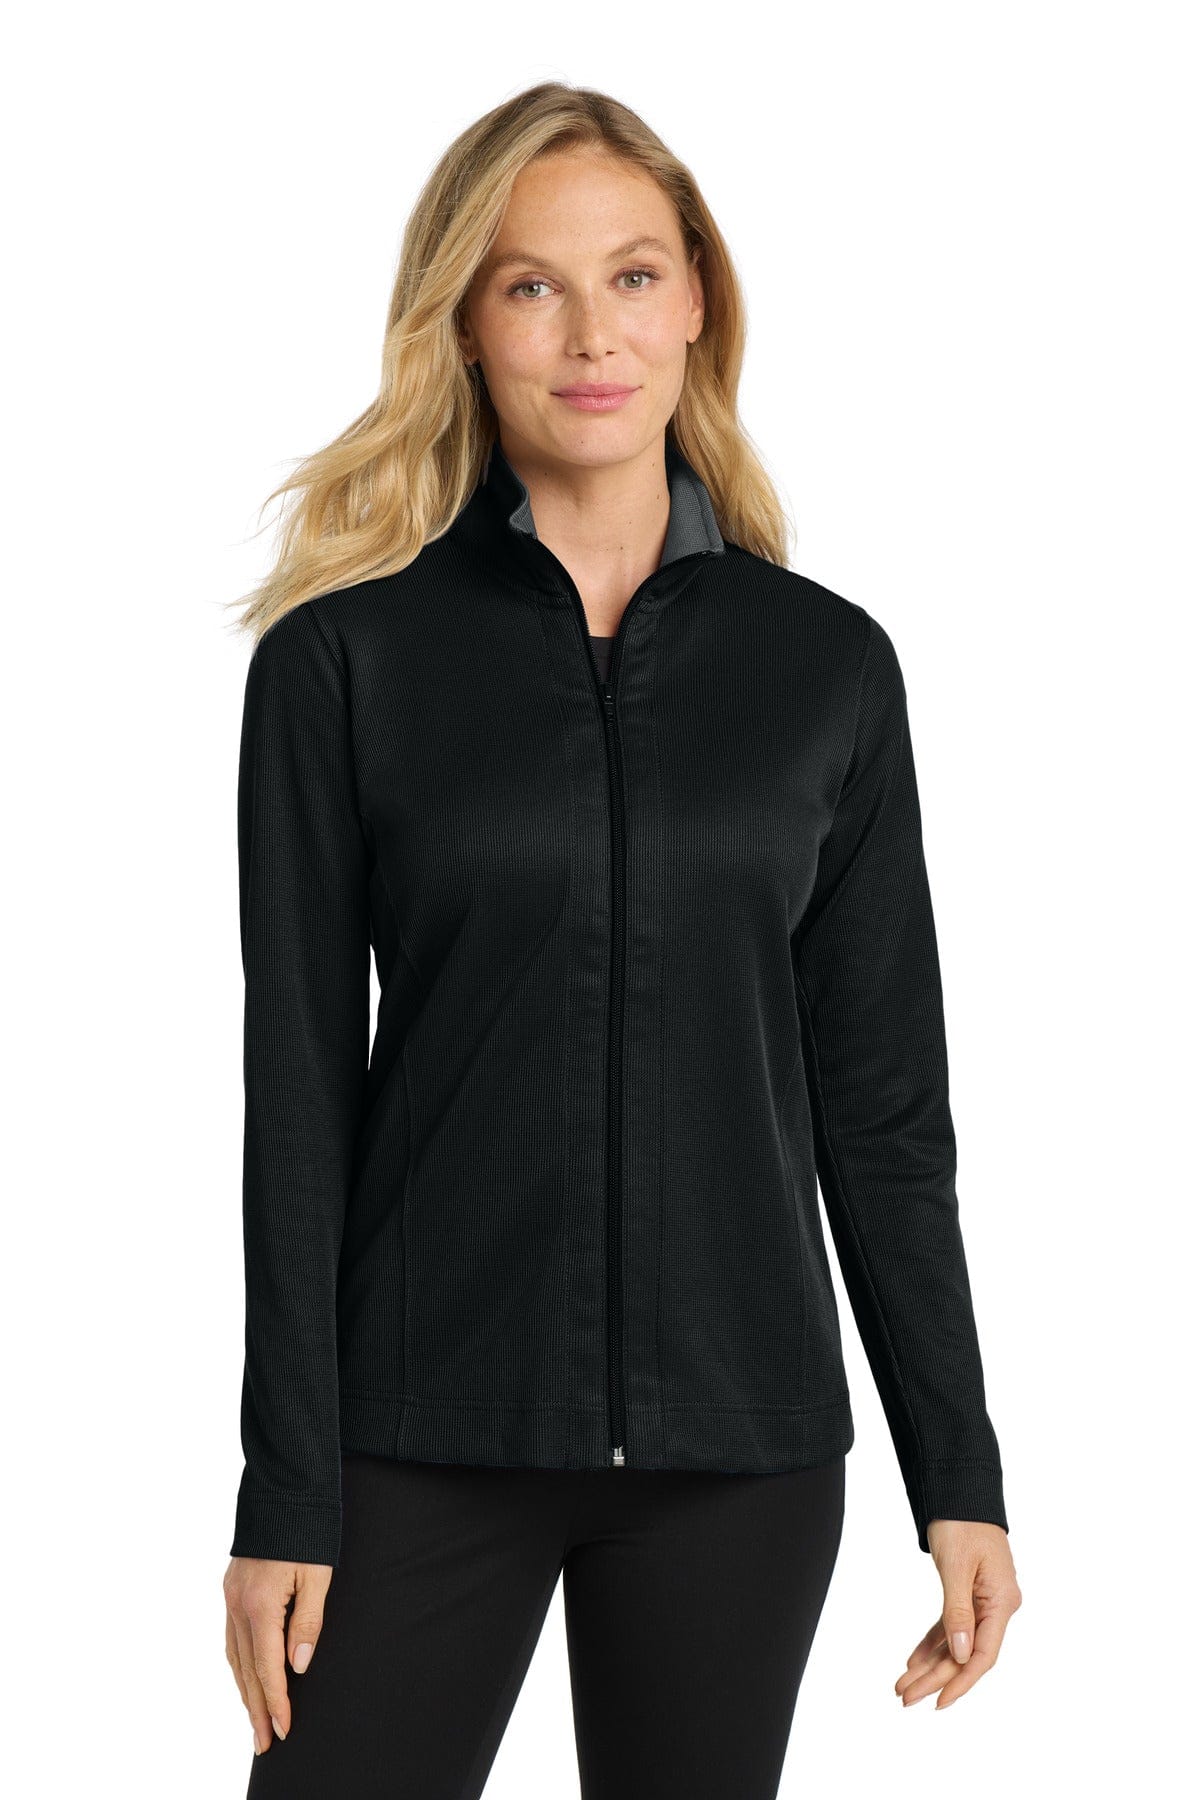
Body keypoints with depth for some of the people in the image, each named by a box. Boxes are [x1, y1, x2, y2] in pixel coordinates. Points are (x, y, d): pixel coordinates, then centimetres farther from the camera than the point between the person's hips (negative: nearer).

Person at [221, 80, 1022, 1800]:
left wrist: (961, 1472, 4)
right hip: (429, 1435, -1)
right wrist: (286, 1493, -5)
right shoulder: (343, 655, -1)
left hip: (740, 1435, 2)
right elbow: (299, 1090, -2)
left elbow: (883, 1101, 6)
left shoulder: (826, 663, 4)